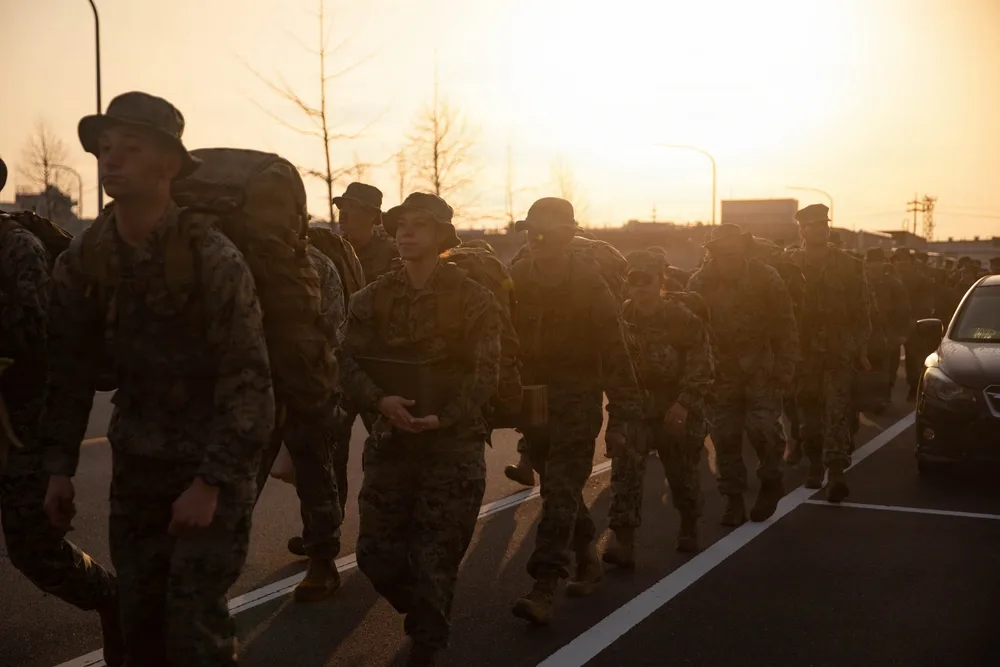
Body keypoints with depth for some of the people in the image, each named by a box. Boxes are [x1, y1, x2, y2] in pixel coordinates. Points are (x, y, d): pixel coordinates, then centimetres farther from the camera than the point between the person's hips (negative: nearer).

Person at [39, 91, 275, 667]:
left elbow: (248, 381, -18)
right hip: (136, 466, 5)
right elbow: (69, 371, 6)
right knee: (139, 618, 9)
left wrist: (212, 482, -20)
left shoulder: (214, 259, -18)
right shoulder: (82, 262, -2)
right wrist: (61, 467, 3)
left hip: (215, 466, -5)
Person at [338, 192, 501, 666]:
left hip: (454, 444, -3)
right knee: (376, 552, 5)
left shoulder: (473, 298, -2)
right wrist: (380, 400, -21)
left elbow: (484, 373, -7)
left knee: (436, 556, 1)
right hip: (391, 439, 3)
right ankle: (429, 616, 33)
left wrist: (443, 418, -21)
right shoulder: (373, 298, 7)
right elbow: (350, 361, -1)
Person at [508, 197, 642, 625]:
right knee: (560, 490, 15)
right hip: (532, 401, 5)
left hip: (576, 404, -4)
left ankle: (544, 590, -9)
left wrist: (620, 419, -11)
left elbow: (614, 353, -9)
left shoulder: (589, 284, -9)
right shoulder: (516, 281, 2)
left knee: (560, 493, -8)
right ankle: (587, 560, 35)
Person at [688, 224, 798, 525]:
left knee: (762, 426, -12)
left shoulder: (766, 278, -9)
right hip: (721, 368, 2)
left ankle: (771, 482, 15)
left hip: (761, 367, -2)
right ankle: (734, 500, 14)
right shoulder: (701, 282, -6)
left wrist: (785, 368, -8)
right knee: (725, 435, 3)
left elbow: (785, 326, -4)